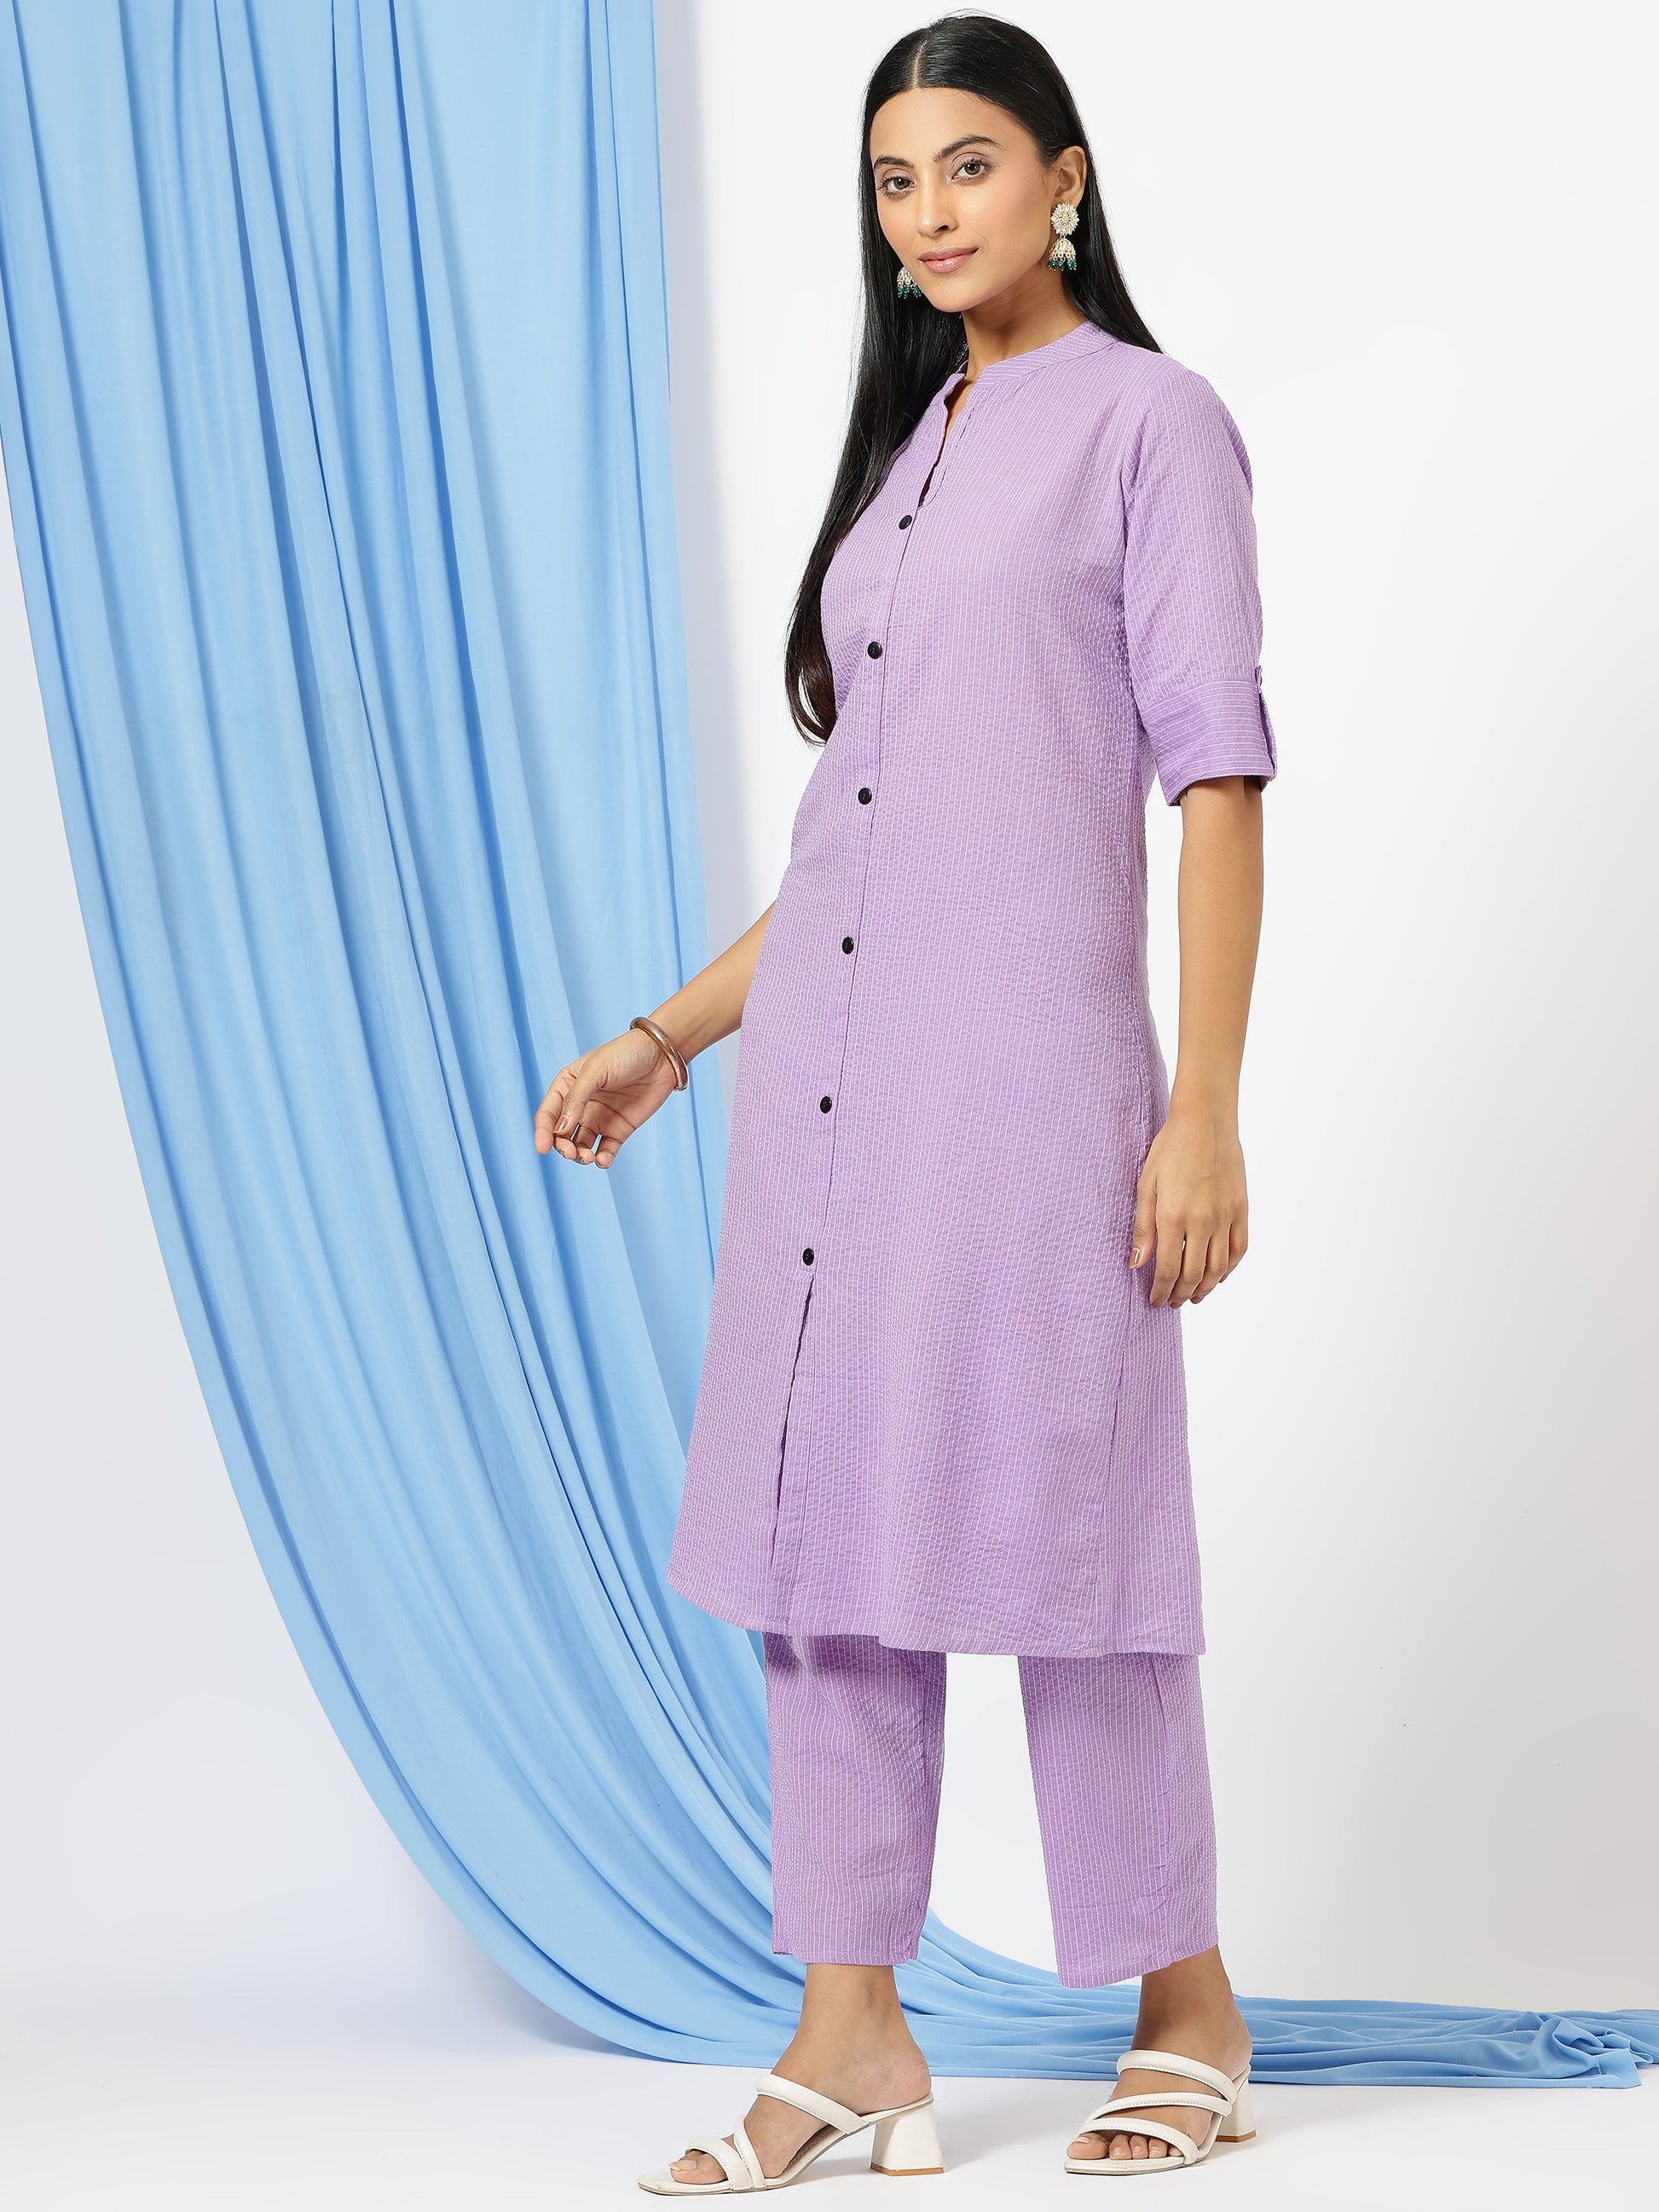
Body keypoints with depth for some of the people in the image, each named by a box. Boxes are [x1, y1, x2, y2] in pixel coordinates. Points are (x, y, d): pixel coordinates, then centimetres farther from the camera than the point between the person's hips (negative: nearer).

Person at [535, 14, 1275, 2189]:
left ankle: (1189, 2008, 16)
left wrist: (1206, 1106, -14)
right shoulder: (908, 440, 18)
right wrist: (673, 1034, 17)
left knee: (1057, 1523, 0)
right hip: (824, 1063, 7)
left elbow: (1217, 777, -7)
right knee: (826, 1522, 6)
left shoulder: (1151, 417, 0)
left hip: (1026, 1051, -7)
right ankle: (853, 2035, 14)